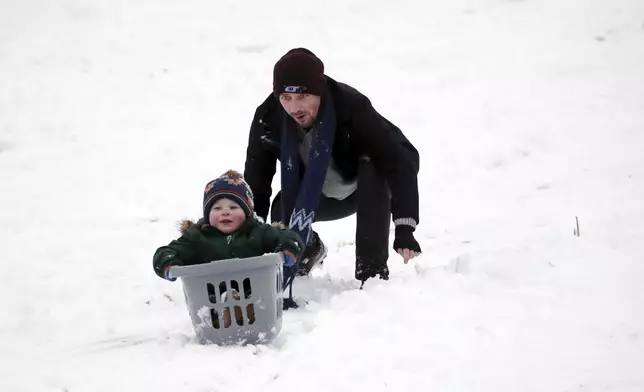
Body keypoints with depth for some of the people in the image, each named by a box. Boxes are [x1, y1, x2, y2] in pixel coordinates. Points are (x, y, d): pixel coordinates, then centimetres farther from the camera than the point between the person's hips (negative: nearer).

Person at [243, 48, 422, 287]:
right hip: (319, 196, 4)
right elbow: (255, 183, -20)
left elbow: (401, 159, -40)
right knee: (281, 211, -20)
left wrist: (405, 229, -48)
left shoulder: (352, 106, -39)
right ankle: (309, 247, 18)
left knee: (374, 171, -35)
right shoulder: (268, 118, -28)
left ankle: (373, 273, -27)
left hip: (369, 188, -3)